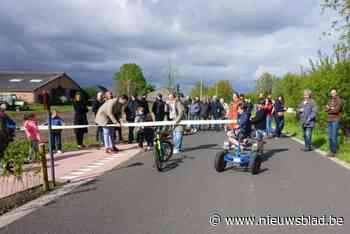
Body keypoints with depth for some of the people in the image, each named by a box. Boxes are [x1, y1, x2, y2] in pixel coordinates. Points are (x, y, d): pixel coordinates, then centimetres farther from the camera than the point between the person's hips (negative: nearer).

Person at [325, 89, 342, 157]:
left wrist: (329, 108, -9)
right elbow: (326, 110, 3)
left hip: (336, 121, -7)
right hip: (330, 121, 7)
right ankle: (331, 151, 15)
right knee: (330, 137, 8)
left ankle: (334, 152, -1)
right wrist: (332, 108, -15)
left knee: (334, 137, -8)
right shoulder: (330, 101, 16)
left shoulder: (339, 100, -7)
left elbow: (336, 110, -21)